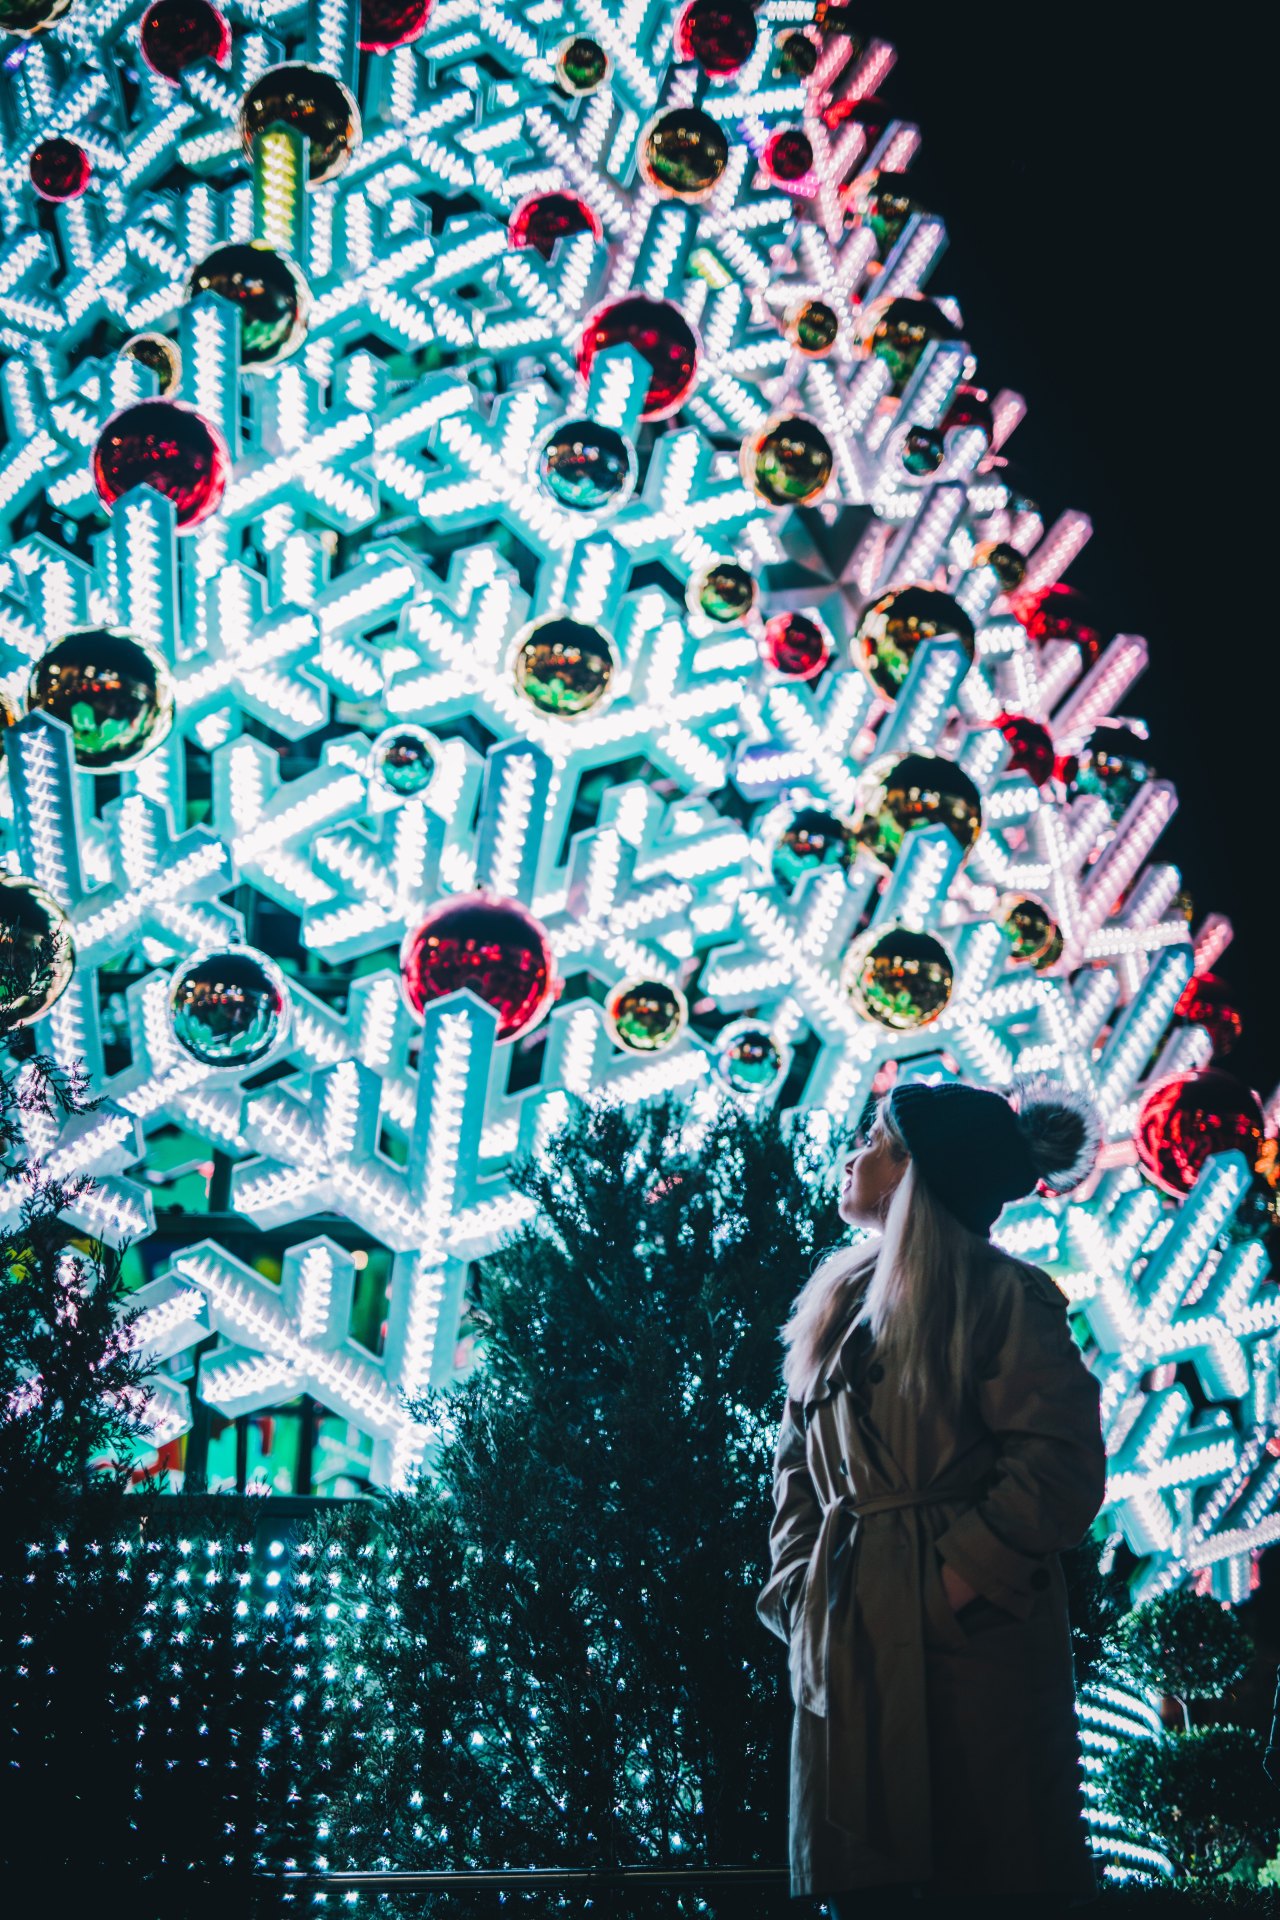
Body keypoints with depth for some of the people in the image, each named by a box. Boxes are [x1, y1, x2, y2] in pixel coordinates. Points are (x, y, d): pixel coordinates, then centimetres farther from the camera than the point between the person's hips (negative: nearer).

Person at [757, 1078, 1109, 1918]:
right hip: (848, 1643, 7)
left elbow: (1061, 1466, -13)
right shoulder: (840, 1298, 16)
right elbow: (797, 1463, 20)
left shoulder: (1002, 1296, -6)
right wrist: (799, 1583, 8)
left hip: (968, 1640, -6)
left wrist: (965, 1575, -16)